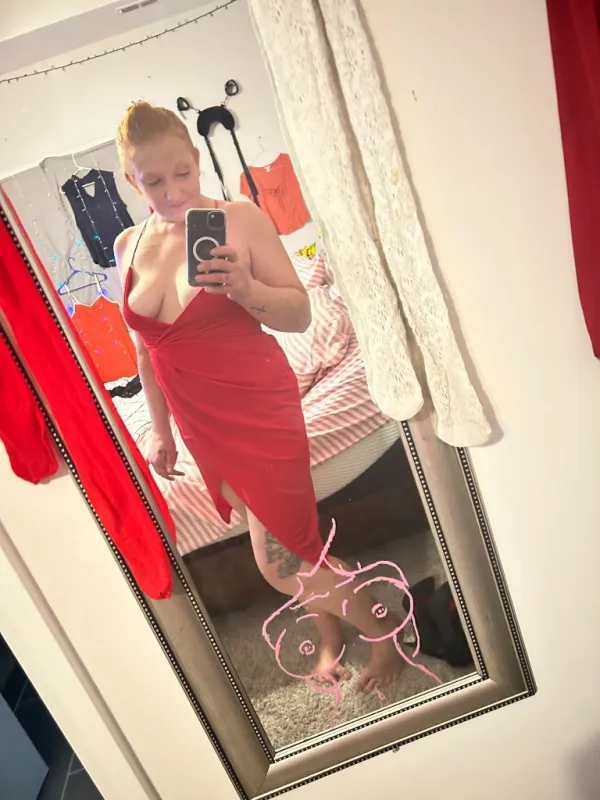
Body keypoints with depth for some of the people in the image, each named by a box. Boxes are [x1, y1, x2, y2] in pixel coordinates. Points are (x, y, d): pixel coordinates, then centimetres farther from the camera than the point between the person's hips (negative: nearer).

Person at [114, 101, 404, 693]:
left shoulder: (240, 219, -11)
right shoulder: (128, 246, 4)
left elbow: (300, 314, -10)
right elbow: (148, 351, 12)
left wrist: (248, 289, -29)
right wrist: (161, 429, 16)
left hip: (260, 409, -5)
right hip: (202, 426, 5)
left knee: (280, 565, -2)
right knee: (292, 545, 16)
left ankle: (384, 632, 25)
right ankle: (330, 640, 41)